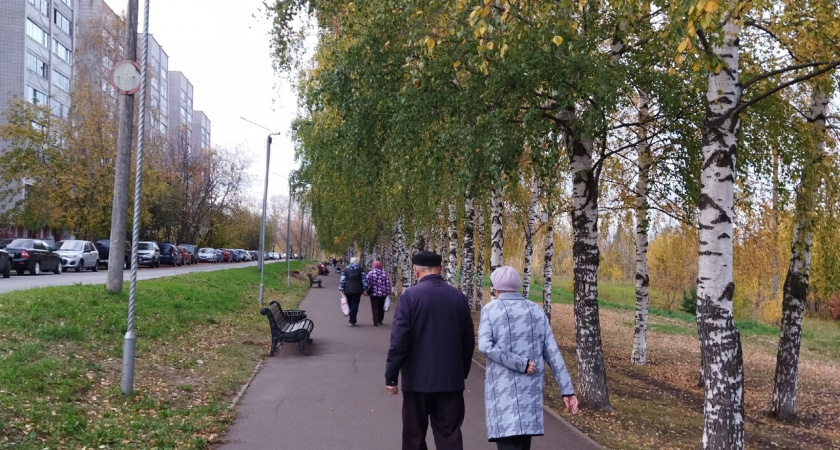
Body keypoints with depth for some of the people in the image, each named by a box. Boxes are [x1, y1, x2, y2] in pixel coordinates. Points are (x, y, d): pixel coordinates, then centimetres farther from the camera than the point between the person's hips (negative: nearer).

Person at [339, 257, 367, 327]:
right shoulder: (360, 269, 2)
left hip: (347, 290, 2)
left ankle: (352, 320, 17)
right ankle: (352, 321, -7)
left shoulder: (345, 269, 5)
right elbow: (364, 279, 0)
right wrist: (364, 289, 4)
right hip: (357, 290, -2)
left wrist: (341, 289, 5)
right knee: (355, 305, -1)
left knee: (350, 305, 12)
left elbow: (342, 280, 2)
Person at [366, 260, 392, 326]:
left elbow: (367, 283, -5)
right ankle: (380, 320, 25)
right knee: (381, 307, 17)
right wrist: (388, 292, 6)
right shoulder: (384, 274, 0)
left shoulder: (370, 273, -4)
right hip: (382, 294, 2)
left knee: (374, 308, 1)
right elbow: (388, 284, -1)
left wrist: (367, 291, 4)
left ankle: (376, 322, -8)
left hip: (373, 293, -2)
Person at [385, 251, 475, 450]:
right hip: (451, 380, 3)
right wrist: (463, 372, 18)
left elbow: (399, 340, -14)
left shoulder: (409, 296, -10)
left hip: (417, 379, -3)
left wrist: (391, 377, -7)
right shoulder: (459, 297, 3)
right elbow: (469, 340, 8)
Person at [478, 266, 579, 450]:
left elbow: (485, 346, -19)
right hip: (530, 388, 5)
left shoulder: (490, 309, -3)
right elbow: (553, 353, 3)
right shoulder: (537, 311, 8)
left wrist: (521, 365, -14)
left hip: (502, 388, -4)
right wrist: (567, 390, 0)